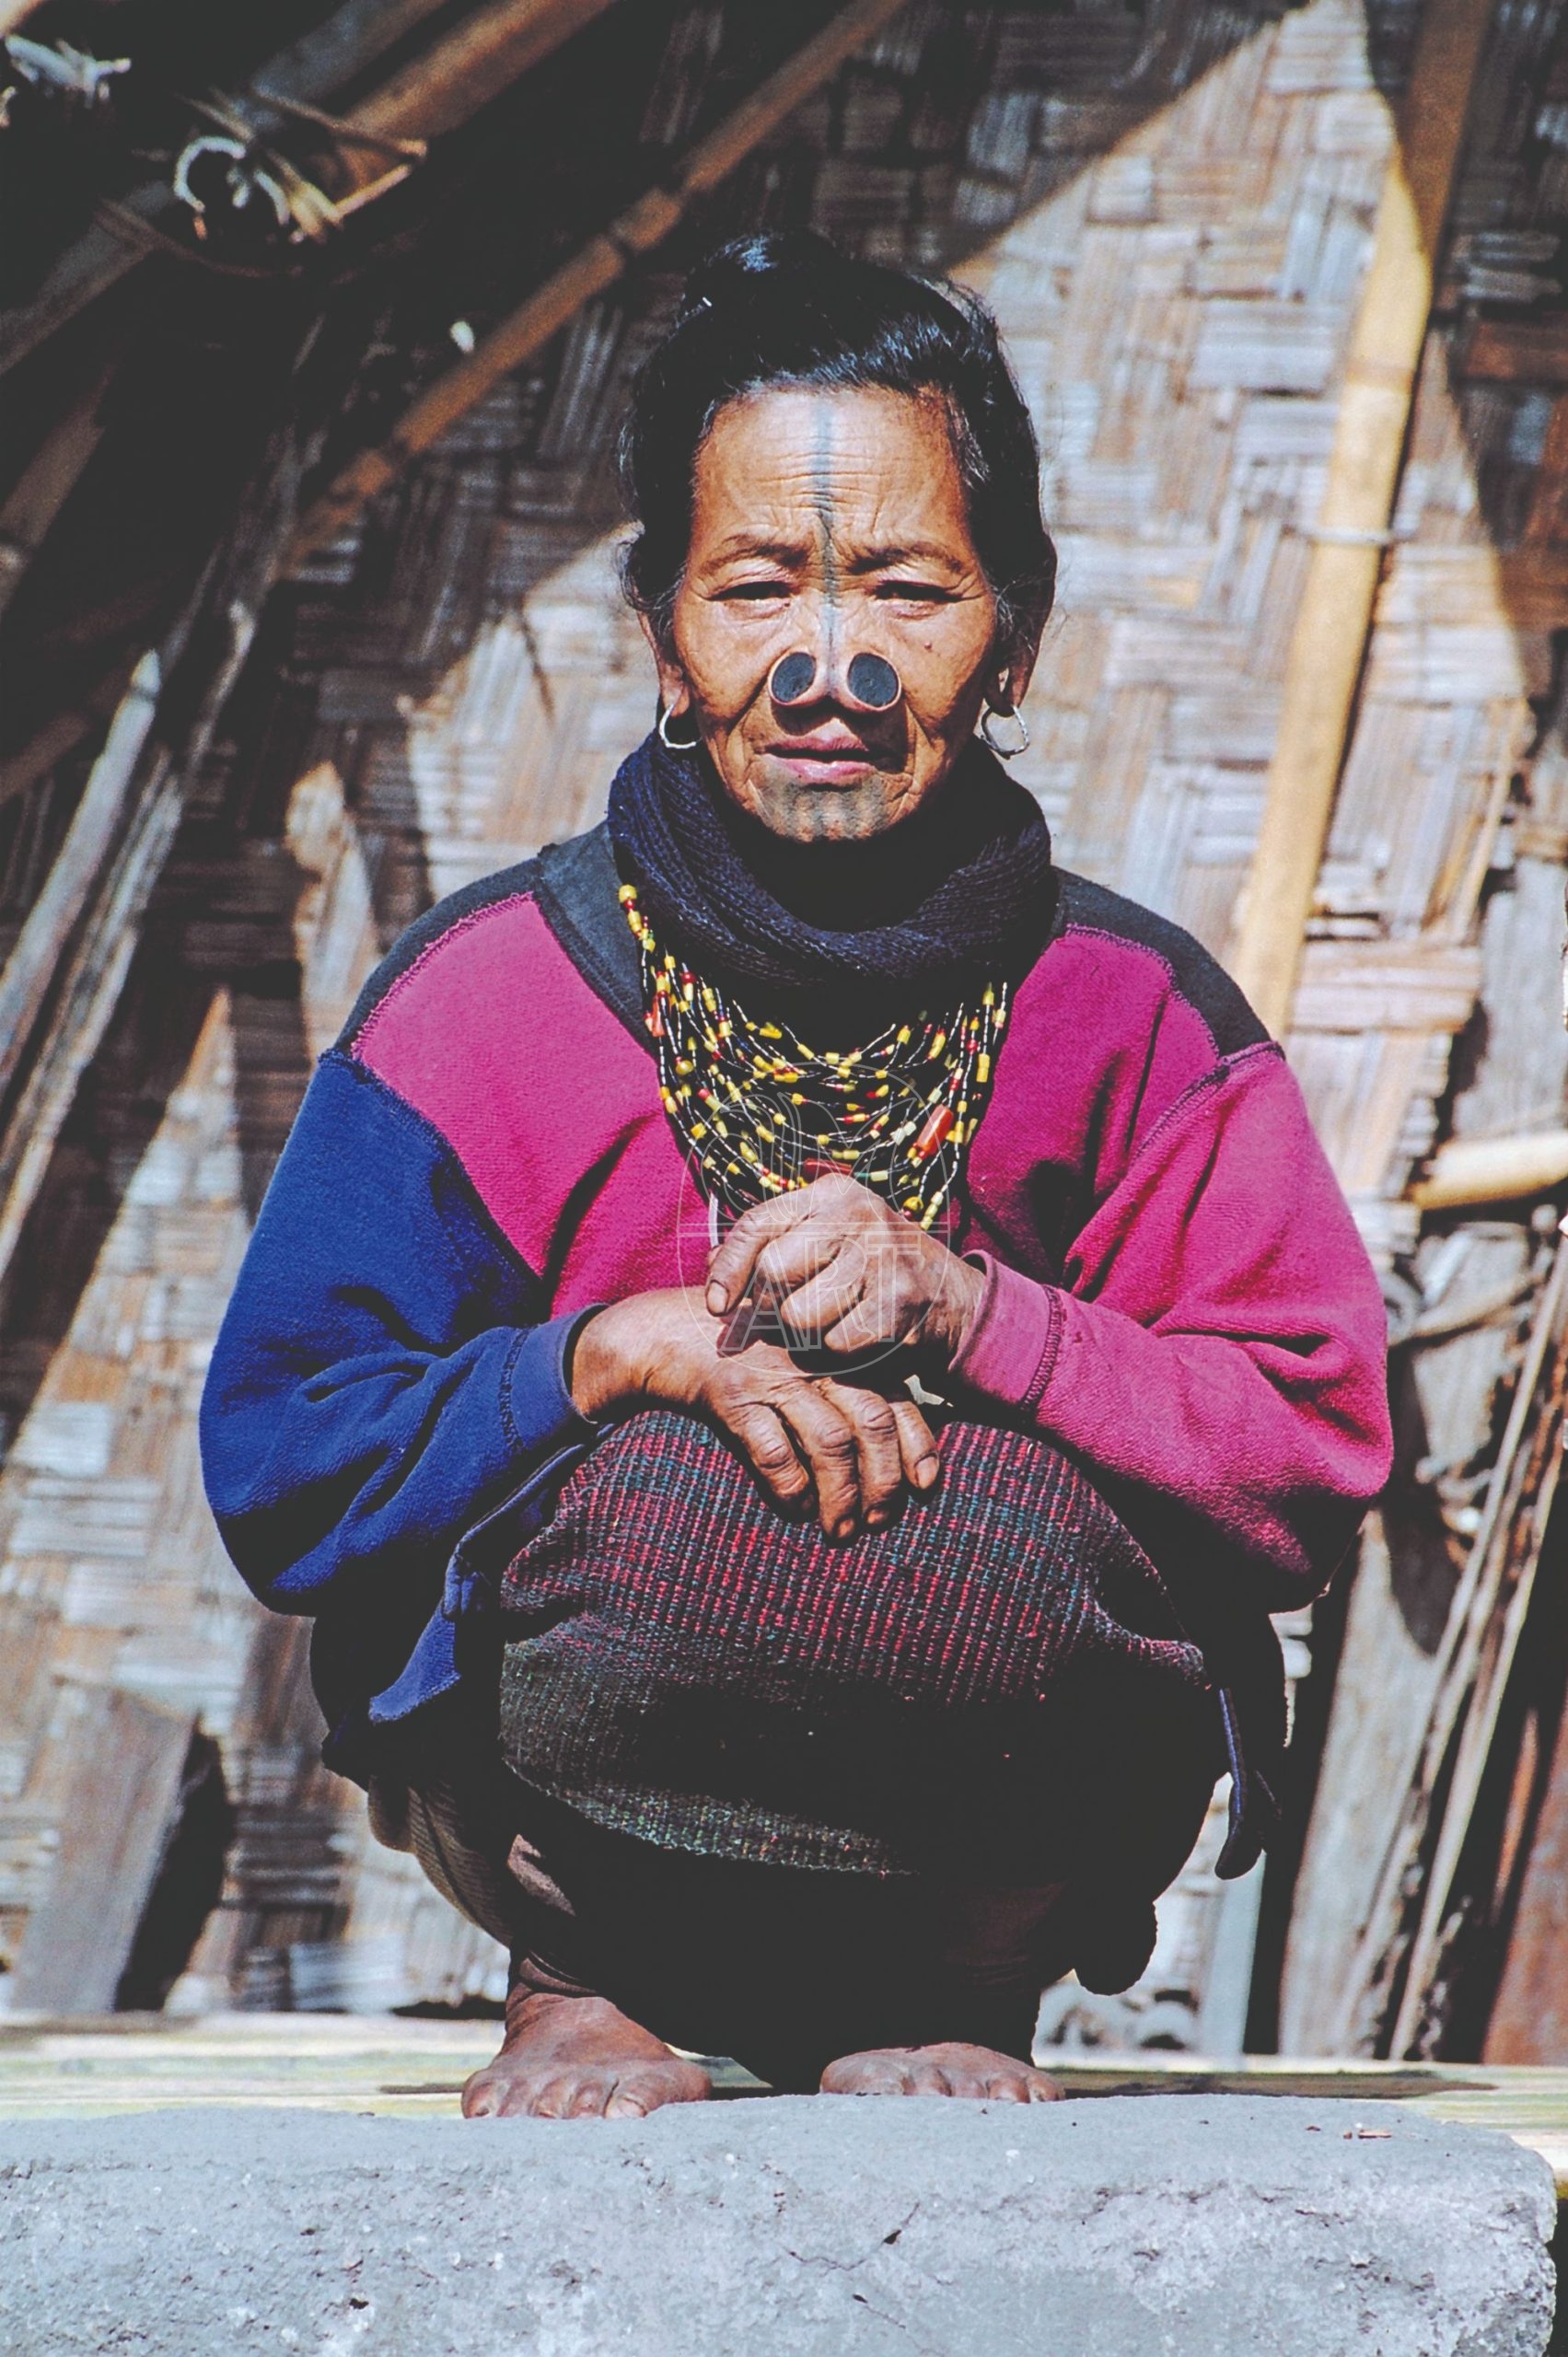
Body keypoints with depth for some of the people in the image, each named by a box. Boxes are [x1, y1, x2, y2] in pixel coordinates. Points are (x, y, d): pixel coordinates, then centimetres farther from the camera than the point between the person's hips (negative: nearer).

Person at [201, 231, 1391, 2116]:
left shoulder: (1133, 1019, -2)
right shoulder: (487, 999, -4)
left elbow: (1317, 1458, -8)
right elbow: (279, 1474, -7)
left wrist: (962, 1308, -23)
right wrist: (619, 1351, -24)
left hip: (996, 1801, 1)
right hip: (564, 1792, -1)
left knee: (1016, 1521, -31)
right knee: (667, 1497, -33)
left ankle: (957, 1986, 2)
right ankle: (583, 1970, 0)